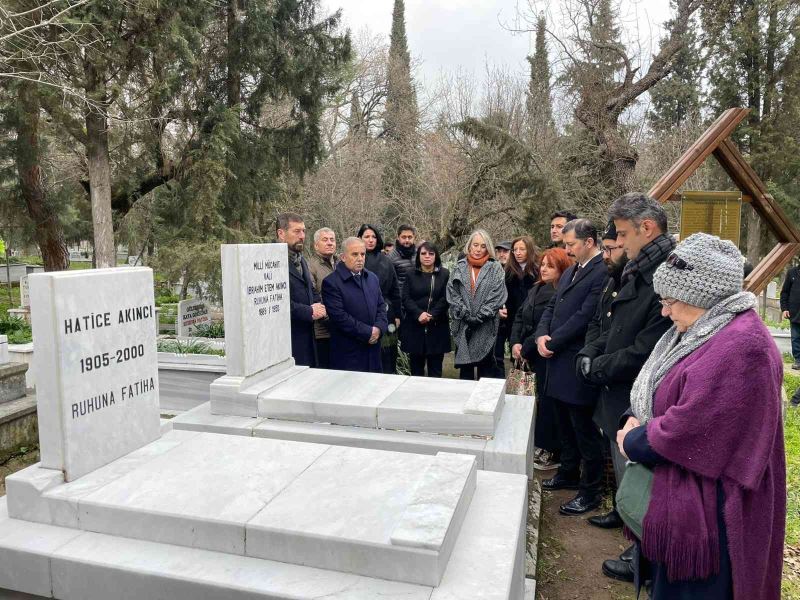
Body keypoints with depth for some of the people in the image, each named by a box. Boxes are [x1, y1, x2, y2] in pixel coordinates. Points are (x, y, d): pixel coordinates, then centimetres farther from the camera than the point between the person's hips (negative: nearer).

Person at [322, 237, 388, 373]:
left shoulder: (372, 278, 13)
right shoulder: (331, 282, -10)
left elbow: (381, 306, 15)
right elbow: (339, 316, -17)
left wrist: (379, 328, -5)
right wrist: (368, 332, -14)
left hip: (373, 349, 6)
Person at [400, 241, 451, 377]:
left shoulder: (444, 274, 5)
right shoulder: (411, 275, 9)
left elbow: (445, 298, -3)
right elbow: (406, 298, 0)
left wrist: (431, 315, -15)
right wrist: (419, 314, -16)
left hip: (437, 326, -1)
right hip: (414, 326, 1)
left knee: (435, 369, 3)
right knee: (416, 367, 6)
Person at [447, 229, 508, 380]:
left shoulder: (495, 268, 1)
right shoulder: (459, 267, 7)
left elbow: (497, 296, -7)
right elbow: (453, 294, 1)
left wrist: (479, 318, -13)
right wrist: (466, 315, -10)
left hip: (486, 327, -2)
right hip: (463, 326, 2)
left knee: (486, 369, 5)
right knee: (465, 369, 10)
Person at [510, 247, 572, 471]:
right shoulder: (536, 290, 11)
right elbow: (520, 317, 11)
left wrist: (526, 348, -14)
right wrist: (515, 343, -2)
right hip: (533, 356, 7)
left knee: (548, 402, 0)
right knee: (541, 399, 15)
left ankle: (553, 452, 14)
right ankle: (541, 446, 28)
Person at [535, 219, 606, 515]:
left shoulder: (603, 272, -16)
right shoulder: (570, 272, 14)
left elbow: (585, 316, -21)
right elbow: (552, 307, 15)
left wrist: (553, 342, -13)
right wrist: (542, 335, -3)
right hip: (559, 362, 9)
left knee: (585, 430, 3)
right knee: (566, 425, 21)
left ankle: (590, 491, 16)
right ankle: (569, 474, 38)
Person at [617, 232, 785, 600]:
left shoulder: (739, 347, -26)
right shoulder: (705, 330, 8)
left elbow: (683, 432, -28)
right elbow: (655, 389, 14)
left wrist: (631, 441, -11)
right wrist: (635, 418, -6)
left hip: (708, 511, -10)